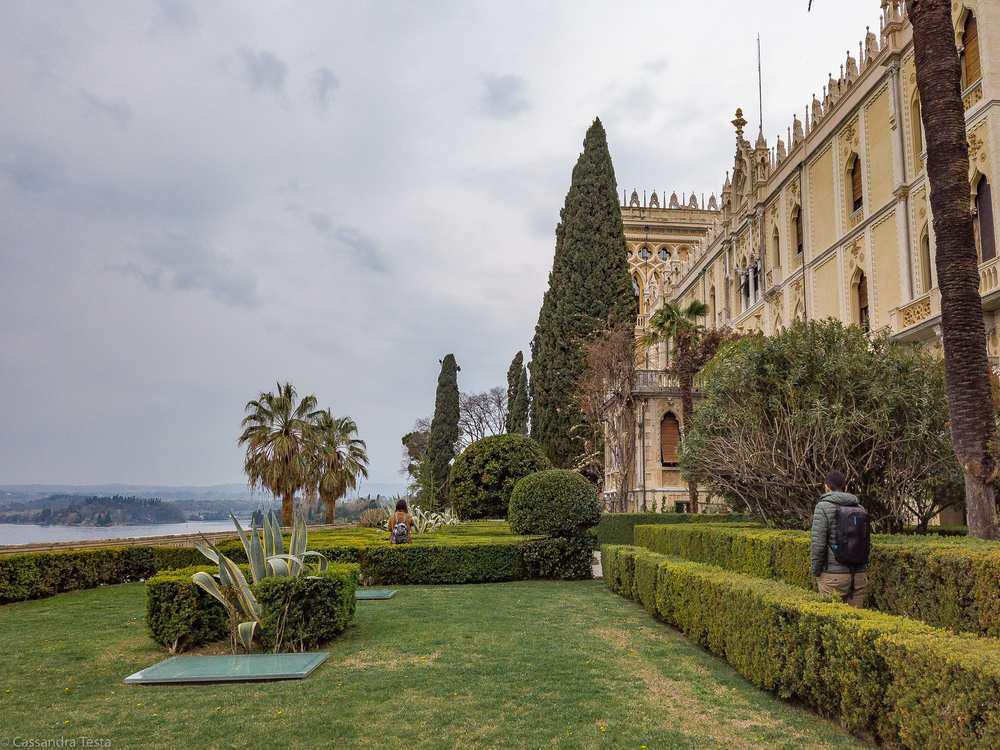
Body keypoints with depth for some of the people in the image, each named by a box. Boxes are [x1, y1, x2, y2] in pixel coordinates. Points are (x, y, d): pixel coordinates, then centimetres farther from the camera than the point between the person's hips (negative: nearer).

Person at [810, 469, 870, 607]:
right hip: (859, 575, 5)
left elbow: (817, 543, -13)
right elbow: (868, 543, 12)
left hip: (834, 575, -5)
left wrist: (816, 573, -4)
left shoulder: (823, 507, -8)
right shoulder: (860, 509, 10)